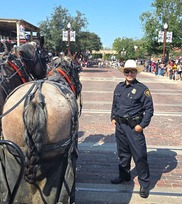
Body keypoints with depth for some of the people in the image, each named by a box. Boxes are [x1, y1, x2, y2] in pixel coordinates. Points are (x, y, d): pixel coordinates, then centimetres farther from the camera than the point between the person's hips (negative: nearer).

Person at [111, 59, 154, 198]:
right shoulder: (119, 87, 7)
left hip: (134, 127, -6)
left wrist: (142, 125, -14)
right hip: (120, 125, 6)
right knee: (123, 153, 19)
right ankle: (124, 175, 38)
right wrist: (113, 117, 8)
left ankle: (144, 184, 12)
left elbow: (149, 109, -9)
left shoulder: (142, 89, -11)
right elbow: (114, 104, 18)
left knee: (139, 155, -2)